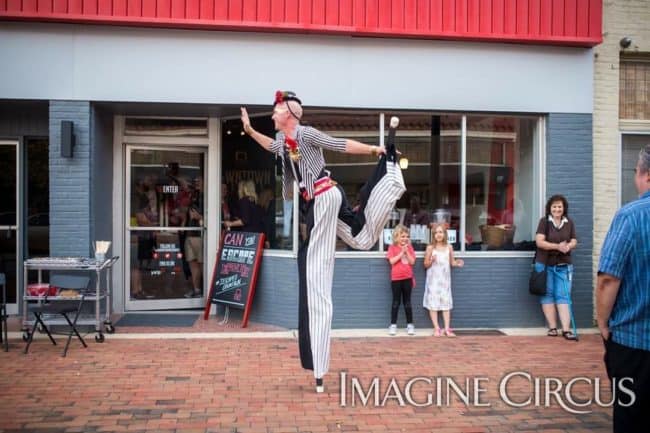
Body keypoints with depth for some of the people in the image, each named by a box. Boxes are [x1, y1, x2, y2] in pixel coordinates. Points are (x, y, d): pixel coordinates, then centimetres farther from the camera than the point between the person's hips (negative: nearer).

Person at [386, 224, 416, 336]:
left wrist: (407, 252, -14)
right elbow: (392, 261, -14)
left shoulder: (409, 247, 5)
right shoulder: (392, 248, -2)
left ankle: (410, 325, 13)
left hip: (407, 278, 2)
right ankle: (393, 325, 9)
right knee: (396, 302, 4)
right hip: (396, 278, -2)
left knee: (407, 302, 8)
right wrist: (401, 253, -17)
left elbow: (412, 262, -3)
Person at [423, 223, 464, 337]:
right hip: (433, 279, -2)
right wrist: (431, 261, -23)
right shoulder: (430, 248, -6)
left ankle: (447, 329, 6)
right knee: (433, 302, -2)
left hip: (445, 279, 2)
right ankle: (436, 328, 5)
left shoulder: (449, 247, 2)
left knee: (446, 302, 2)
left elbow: (452, 262, 11)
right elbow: (425, 265, -3)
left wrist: (457, 263, -10)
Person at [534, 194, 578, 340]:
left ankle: (566, 329, -4)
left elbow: (574, 242, 7)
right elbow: (539, 242, -12)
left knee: (564, 295, -2)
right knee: (548, 295, 4)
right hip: (545, 264, -2)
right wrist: (557, 246, -23)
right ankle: (552, 327, 12)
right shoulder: (544, 221, -4)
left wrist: (568, 246, -17)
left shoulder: (569, 223, 6)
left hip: (564, 265, 2)